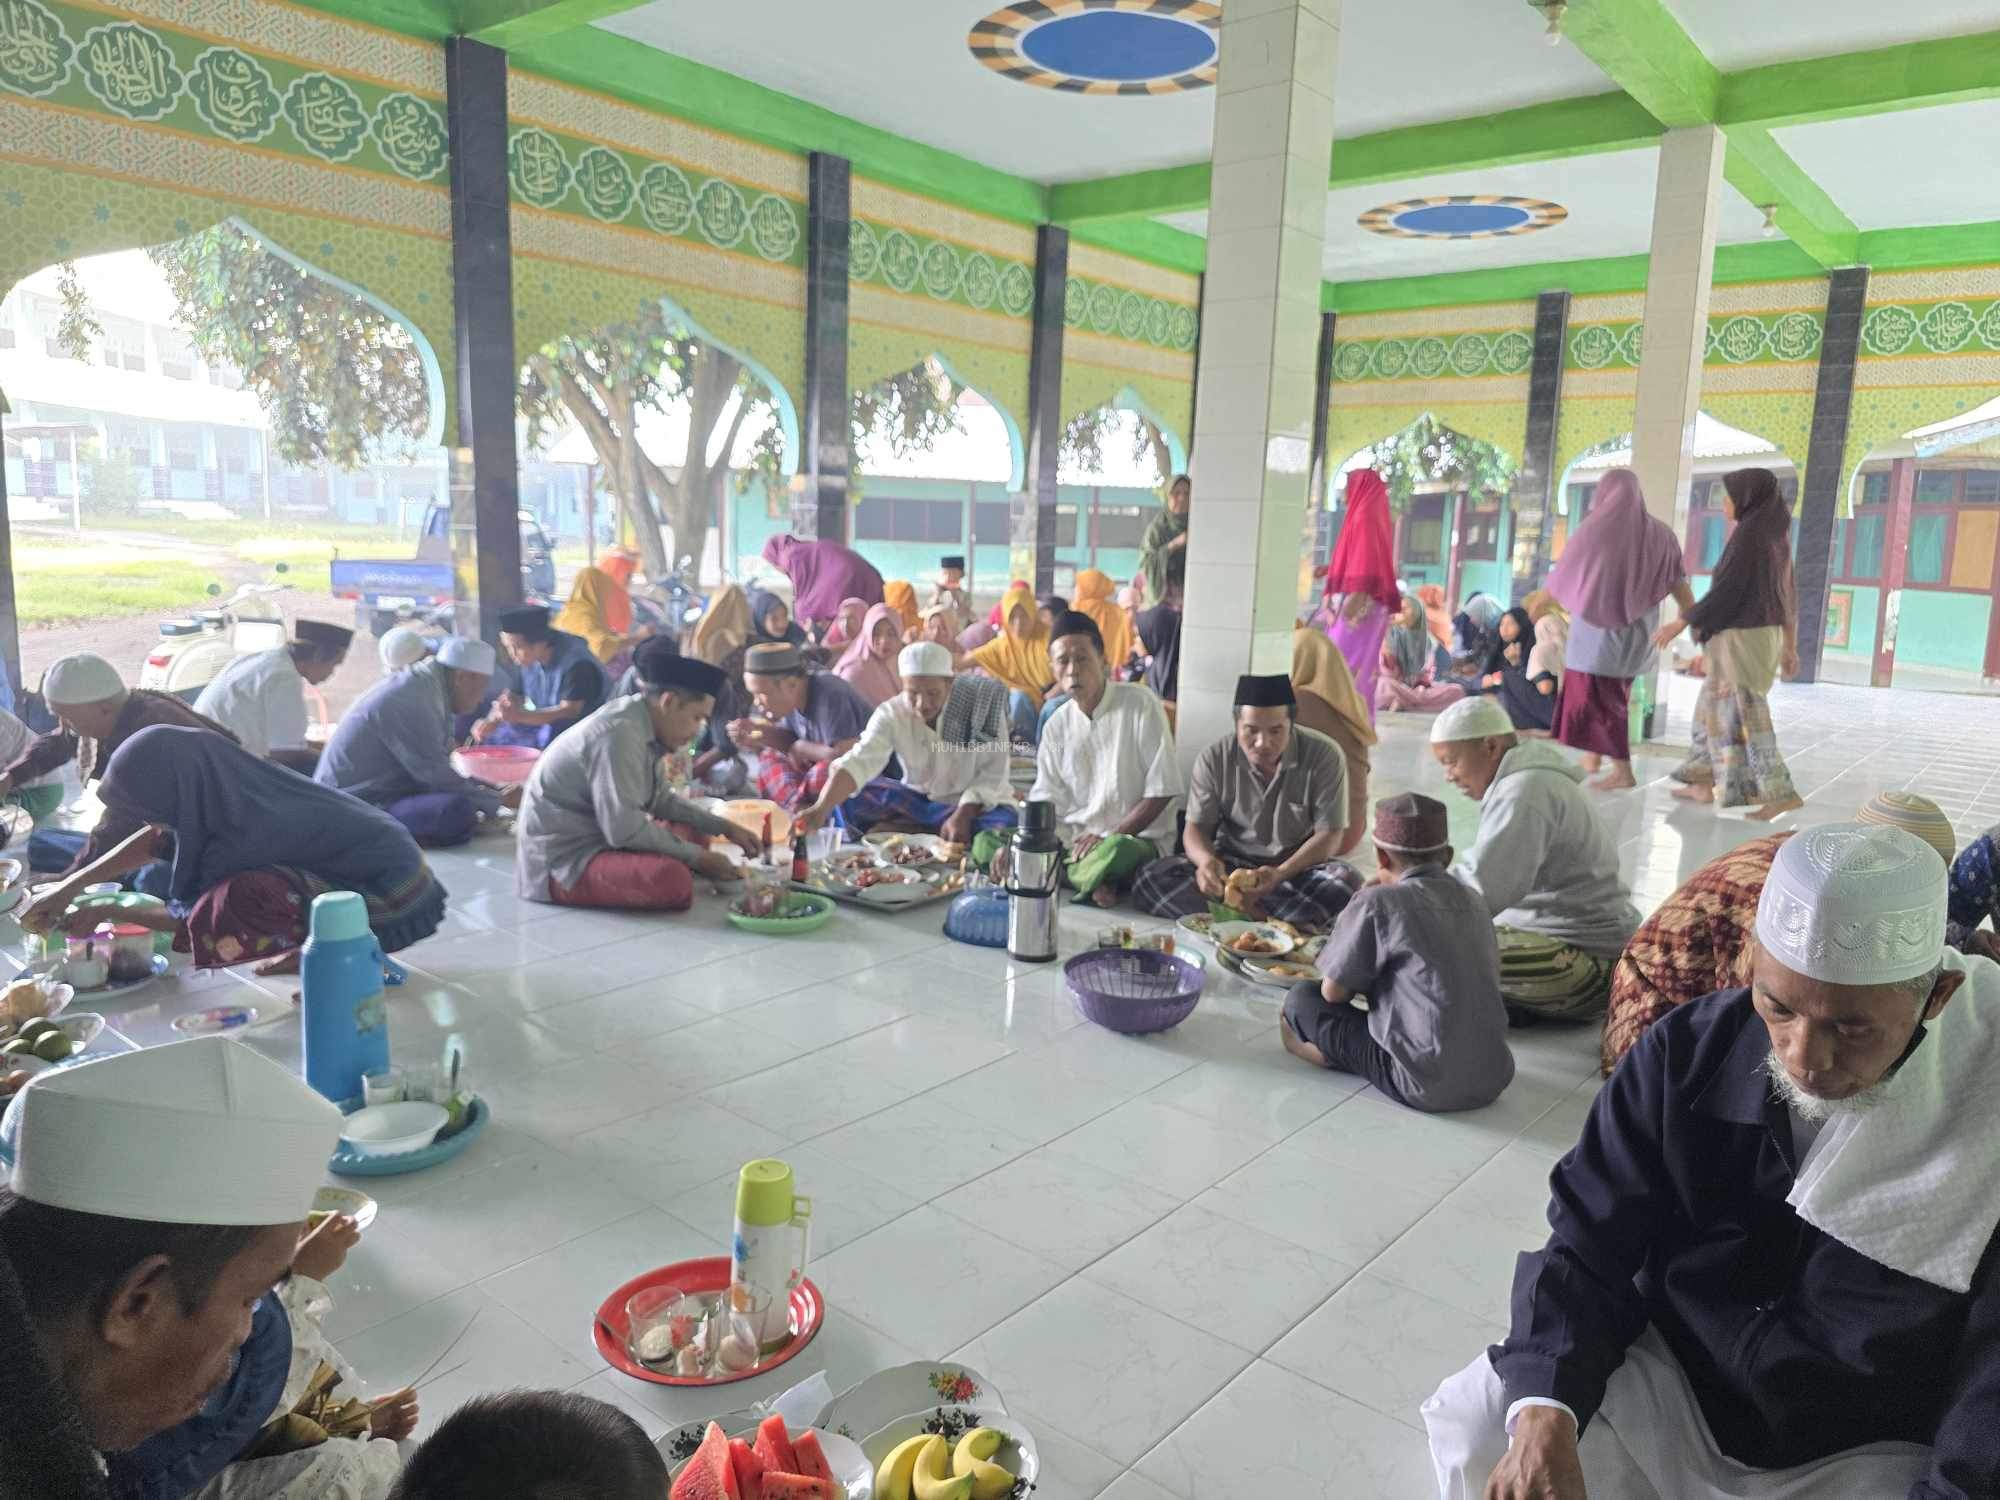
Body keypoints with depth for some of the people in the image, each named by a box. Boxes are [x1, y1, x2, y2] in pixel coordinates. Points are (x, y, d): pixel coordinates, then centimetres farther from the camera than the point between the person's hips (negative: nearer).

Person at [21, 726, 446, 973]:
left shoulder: (242, 835, -27)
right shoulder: (226, 787, -7)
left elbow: (194, 919, -8)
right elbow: (155, 840, 10)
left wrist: (105, 912, 5)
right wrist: (71, 887, 6)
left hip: (388, 898, -8)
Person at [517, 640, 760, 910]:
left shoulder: (644, 725, 4)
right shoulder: (620, 735, -25)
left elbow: (662, 800, 16)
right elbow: (624, 830, -28)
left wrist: (724, 827, 10)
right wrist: (697, 857, -18)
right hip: (562, 861, -10)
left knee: (694, 833, 17)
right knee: (674, 880, -31)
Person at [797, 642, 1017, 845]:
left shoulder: (984, 702, -20)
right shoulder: (891, 713, -16)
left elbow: (992, 773, -16)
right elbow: (860, 762, -30)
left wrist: (963, 816, -28)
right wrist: (821, 808, -46)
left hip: (978, 804, -1)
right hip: (920, 800, 1)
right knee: (848, 797, -16)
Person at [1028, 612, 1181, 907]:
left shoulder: (1139, 703, -9)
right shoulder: (1056, 725, 7)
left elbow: (1163, 789, -11)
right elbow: (1045, 802, 4)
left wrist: (1111, 836, -17)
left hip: (1136, 837, -5)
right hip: (1074, 838, 5)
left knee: (1113, 852, -41)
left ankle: (1068, 875, -8)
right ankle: (1093, 881, -13)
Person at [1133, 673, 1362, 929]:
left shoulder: (1324, 756, -12)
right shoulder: (1214, 759, -7)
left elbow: (1329, 836, -11)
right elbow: (1196, 828, -3)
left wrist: (1280, 874, -28)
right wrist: (1206, 860, -29)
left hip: (1300, 867, -1)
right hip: (1231, 866, 2)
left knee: (1347, 881, -34)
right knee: (1152, 879, -26)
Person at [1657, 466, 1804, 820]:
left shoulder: (1748, 535, -18)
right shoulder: (1775, 535, 10)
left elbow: (1725, 591, -20)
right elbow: (1787, 594, 13)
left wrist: (1679, 624, -13)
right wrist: (1789, 646, 18)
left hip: (1742, 638, -9)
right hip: (1762, 635, 9)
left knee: (1745, 719, -4)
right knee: (1714, 706, 17)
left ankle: (1782, 793, -3)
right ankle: (1703, 783, 22)